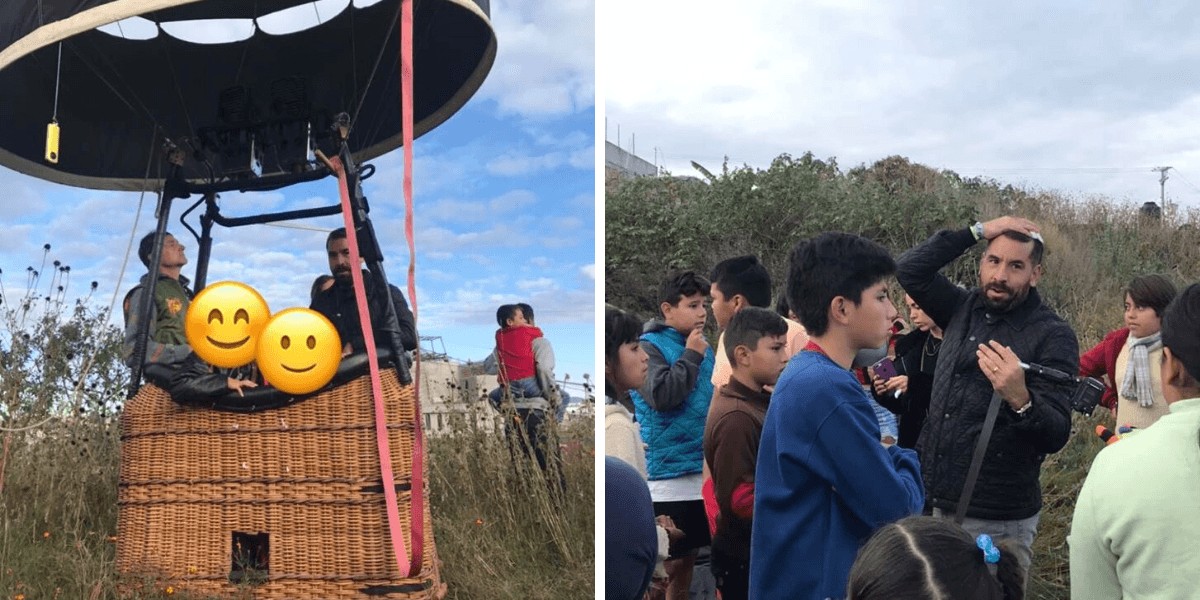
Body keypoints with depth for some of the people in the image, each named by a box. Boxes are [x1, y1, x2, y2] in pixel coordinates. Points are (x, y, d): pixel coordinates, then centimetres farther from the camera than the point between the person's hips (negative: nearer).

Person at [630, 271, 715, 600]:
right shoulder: (649, 346, -8)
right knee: (663, 563, -2)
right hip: (667, 474, -7)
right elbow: (661, 395, -22)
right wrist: (691, 355, -14)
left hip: (702, 469, 7)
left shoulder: (702, 346, 11)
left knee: (687, 555, 16)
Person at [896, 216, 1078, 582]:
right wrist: (976, 232, -5)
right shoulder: (965, 310, 7)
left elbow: (1056, 436, -15)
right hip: (935, 504, 5)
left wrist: (1020, 399, -37)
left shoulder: (1053, 336, -10)